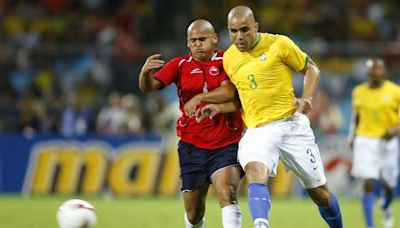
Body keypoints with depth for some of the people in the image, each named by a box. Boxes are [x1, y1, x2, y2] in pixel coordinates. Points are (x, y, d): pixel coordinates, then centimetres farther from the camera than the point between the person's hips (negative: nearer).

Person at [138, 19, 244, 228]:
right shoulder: (180, 65, 5)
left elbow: (230, 92, -16)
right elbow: (148, 87, -7)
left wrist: (200, 98, -22)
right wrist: (145, 73, -29)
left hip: (227, 143, -2)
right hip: (192, 146, 2)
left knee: (227, 195, -25)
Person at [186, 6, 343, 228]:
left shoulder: (279, 43, -6)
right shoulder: (229, 59, 7)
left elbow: (312, 69, 5)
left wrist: (307, 97, -12)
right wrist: (219, 108, 2)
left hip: (292, 125, -2)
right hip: (257, 131, 2)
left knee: (320, 193, 6)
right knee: (256, 172, -32)